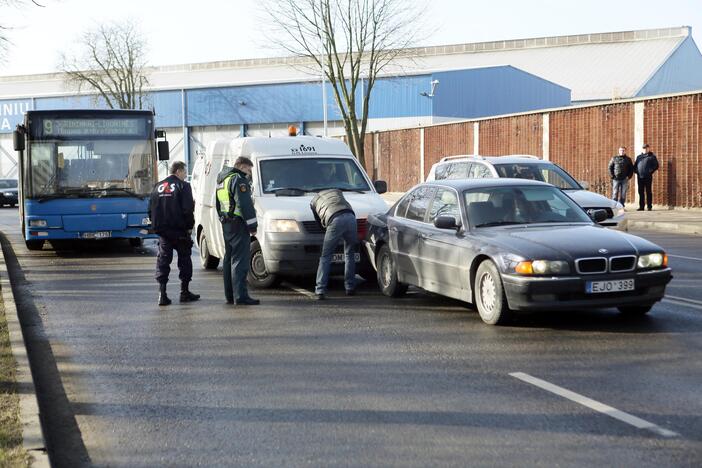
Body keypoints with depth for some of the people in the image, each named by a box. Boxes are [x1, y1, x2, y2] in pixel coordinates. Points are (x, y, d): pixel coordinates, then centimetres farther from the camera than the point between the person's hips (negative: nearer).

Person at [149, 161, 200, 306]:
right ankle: (184, 292, 13)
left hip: (162, 230, 4)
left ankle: (162, 294, -4)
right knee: (184, 259, 9)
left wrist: (156, 226, 16)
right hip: (179, 230, -4)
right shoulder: (183, 186, -7)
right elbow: (188, 209, -15)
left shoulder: (158, 187, 11)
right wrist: (189, 226, -4)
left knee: (163, 260, 5)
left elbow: (150, 209, 11)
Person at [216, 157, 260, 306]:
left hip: (226, 225, 10)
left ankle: (230, 295, 19)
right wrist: (252, 225, -15)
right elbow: (245, 204, -18)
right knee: (240, 260, -11)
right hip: (238, 225, -10)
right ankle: (240, 296, -16)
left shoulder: (222, 180, 20)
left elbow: (218, 205, 25)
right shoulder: (238, 180, -12)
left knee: (229, 260, 15)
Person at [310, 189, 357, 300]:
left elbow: (319, 222, 27)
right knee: (350, 254, 19)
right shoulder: (337, 191, 38)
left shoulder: (313, 201, 30)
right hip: (350, 217, 3)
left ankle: (320, 291, -5)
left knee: (325, 257, 4)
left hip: (335, 221, -3)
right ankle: (350, 287, 19)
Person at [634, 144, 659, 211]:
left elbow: (656, 166, 0)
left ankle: (649, 206, 0)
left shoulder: (652, 156, 6)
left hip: (648, 177, -4)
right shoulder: (639, 157, 19)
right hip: (640, 177, 4)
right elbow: (635, 165, 23)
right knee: (641, 192, 4)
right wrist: (636, 171, 5)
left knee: (648, 192, -2)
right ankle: (641, 207, 8)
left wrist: (650, 171, -11)